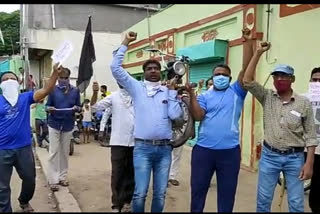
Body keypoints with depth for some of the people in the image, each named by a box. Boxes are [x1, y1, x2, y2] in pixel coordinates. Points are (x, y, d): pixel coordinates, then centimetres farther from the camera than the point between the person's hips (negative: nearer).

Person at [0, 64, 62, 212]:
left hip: (24, 147, 2)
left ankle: (24, 201, 46)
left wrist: (55, 73, -23)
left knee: (30, 179, 18)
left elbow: (46, 90, -11)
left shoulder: (25, 98, 0)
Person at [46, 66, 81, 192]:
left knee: (65, 152, 10)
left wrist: (77, 108, -17)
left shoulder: (75, 91, 3)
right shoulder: (53, 90, -3)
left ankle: (62, 177, 22)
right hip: (54, 124, -2)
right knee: (54, 152, -1)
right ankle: (53, 180, 6)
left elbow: (79, 108, 5)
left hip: (68, 125, 2)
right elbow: (47, 105, 0)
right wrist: (49, 109, -22)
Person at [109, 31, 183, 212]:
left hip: (164, 148, 2)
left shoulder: (168, 92, 7)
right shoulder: (137, 88, 4)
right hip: (143, 147, -2)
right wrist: (125, 43, -1)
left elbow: (175, 115, -6)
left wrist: (172, 90, -3)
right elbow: (115, 68, -3)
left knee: (160, 193, 11)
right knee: (140, 193, 0)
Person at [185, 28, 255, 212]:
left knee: (227, 193, 12)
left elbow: (246, 69, -4)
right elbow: (198, 116, -7)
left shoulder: (236, 92, 6)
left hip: (229, 151, 0)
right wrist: (191, 94, -14)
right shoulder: (204, 96, 8)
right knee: (198, 190, 12)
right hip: (203, 149, 1)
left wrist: (248, 41, -8)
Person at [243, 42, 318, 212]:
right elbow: (247, 81, -11)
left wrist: (309, 163, -9)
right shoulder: (267, 97, 1)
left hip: (295, 158, -1)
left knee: (296, 204, 9)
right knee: (263, 200, 10)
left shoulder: (304, 103, -3)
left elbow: (310, 135, -3)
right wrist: (258, 53, -13)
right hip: (269, 155, 1)